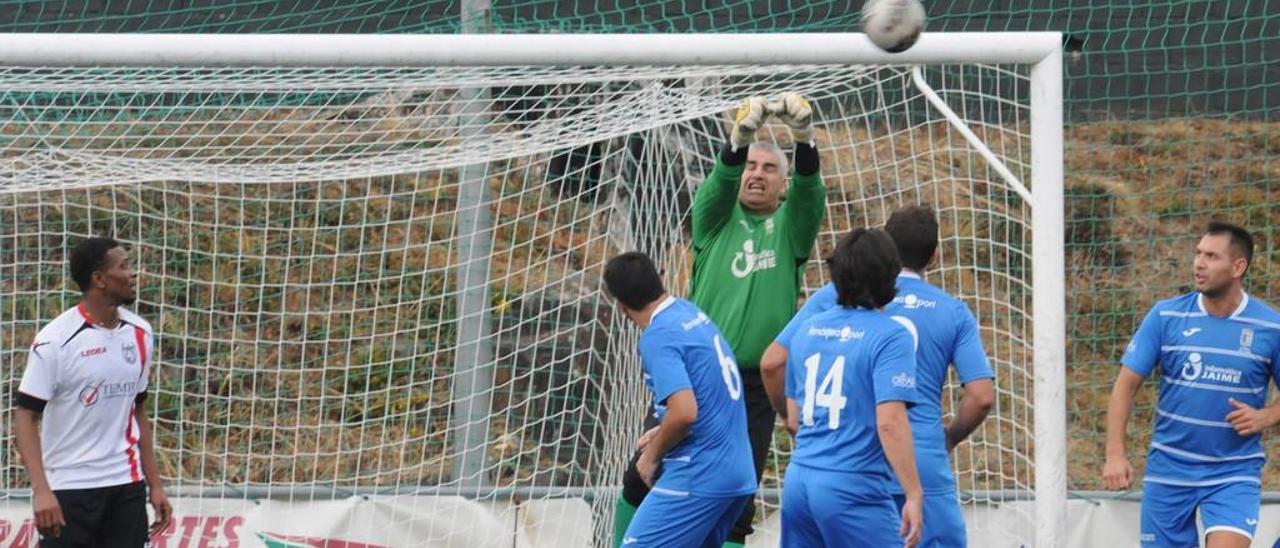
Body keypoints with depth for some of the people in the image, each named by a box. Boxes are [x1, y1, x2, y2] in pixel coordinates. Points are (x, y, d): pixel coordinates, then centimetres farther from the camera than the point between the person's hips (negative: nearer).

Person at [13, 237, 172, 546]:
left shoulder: (139, 334, 6)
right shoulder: (57, 339, -13)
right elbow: (25, 417, -12)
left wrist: (155, 485, 13)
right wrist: (41, 489, -24)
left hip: (126, 486, 5)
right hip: (68, 488, -5)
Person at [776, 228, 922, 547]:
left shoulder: (807, 330, 11)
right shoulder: (891, 336, -9)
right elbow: (890, 422, -18)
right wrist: (914, 494, -15)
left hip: (798, 481, 7)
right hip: (854, 488, -7)